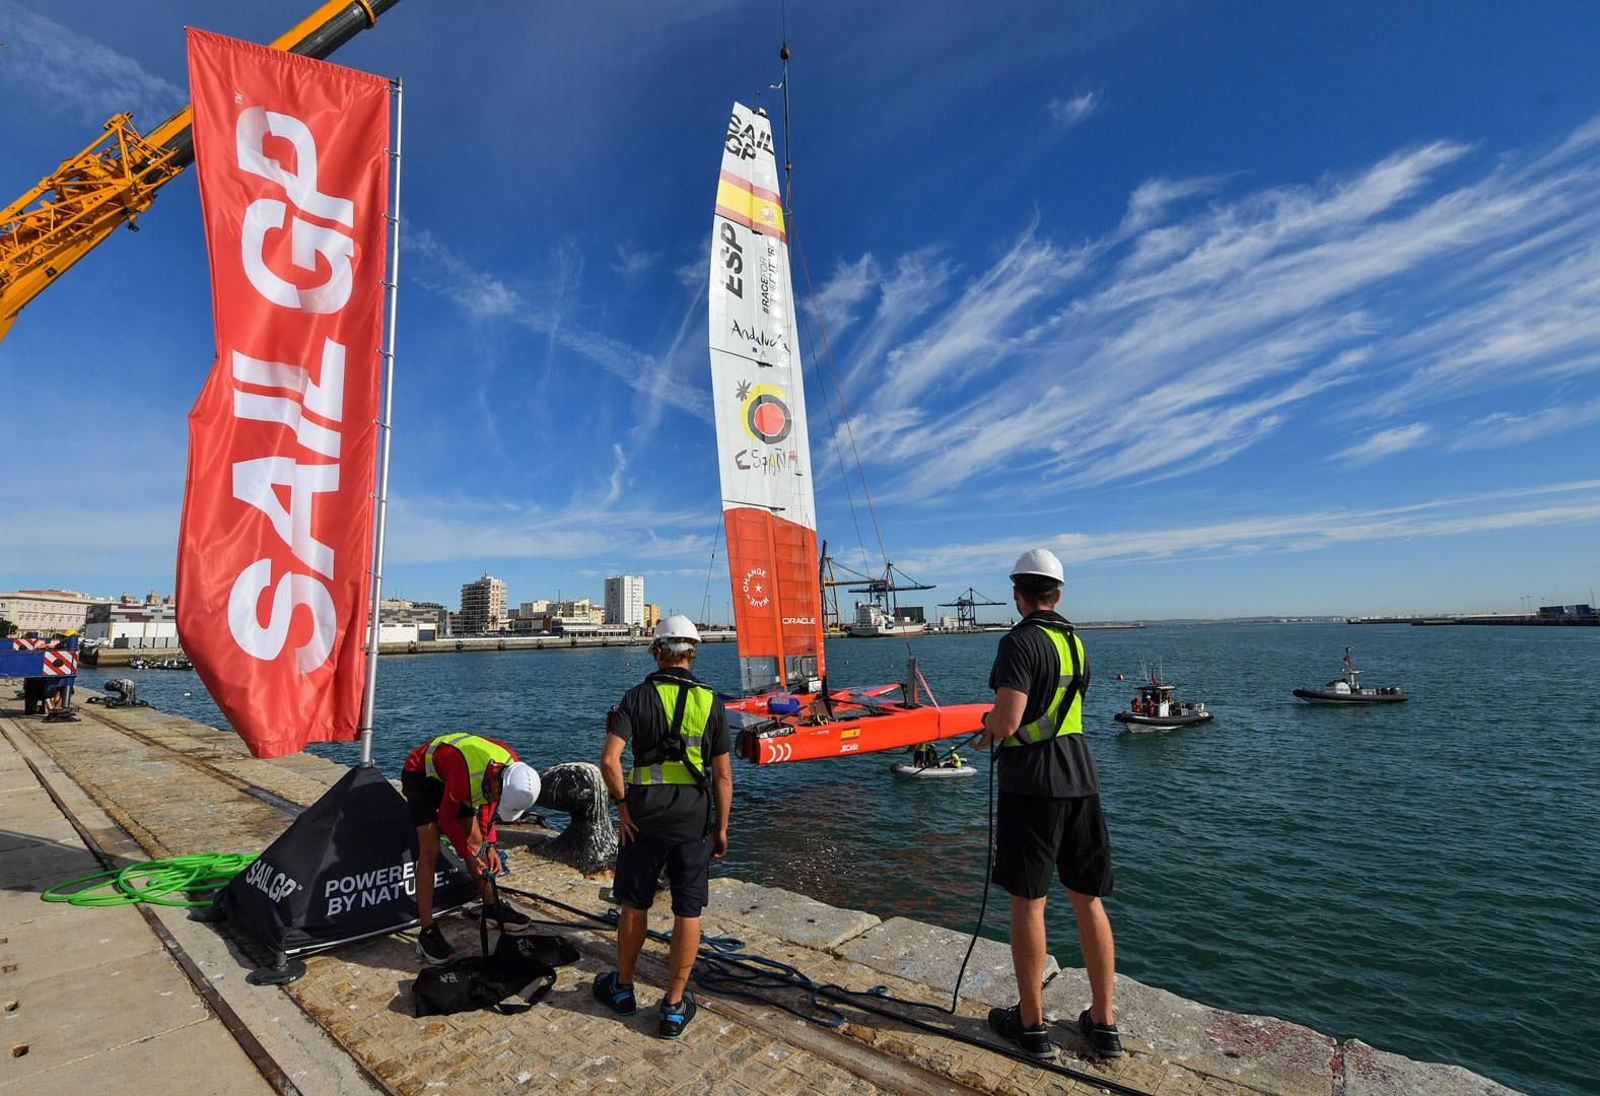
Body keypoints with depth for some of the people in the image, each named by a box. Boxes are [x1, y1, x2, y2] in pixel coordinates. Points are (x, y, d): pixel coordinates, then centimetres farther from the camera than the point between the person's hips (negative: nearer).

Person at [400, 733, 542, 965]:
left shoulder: (513, 768, -23)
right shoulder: (466, 777, -42)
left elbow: (487, 802, -4)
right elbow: (446, 817, -23)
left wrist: (490, 845, -8)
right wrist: (468, 855, -16)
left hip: (447, 774, 6)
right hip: (420, 774, -6)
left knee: (476, 842, 5)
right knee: (430, 851, -15)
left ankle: (493, 909, 17)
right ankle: (427, 933, -9)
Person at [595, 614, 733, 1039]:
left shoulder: (638, 697, -8)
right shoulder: (711, 702, -3)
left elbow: (609, 760, -18)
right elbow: (723, 775, -2)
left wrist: (623, 805, -4)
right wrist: (722, 829, 6)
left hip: (644, 818, 0)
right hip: (695, 821, 1)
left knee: (635, 905, 18)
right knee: (688, 912, 11)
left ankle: (623, 988, 36)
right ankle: (675, 1007, 20)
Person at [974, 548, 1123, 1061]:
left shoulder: (1020, 642, -15)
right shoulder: (1075, 643, 11)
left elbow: (1007, 721, -22)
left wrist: (989, 723, 1)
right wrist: (996, 730, 26)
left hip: (1032, 784, -7)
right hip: (1080, 779, 7)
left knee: (1027, 900, 5)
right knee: (1087, 899, 15)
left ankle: (1031, 1024, 18)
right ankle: (1103, 1023, 26)